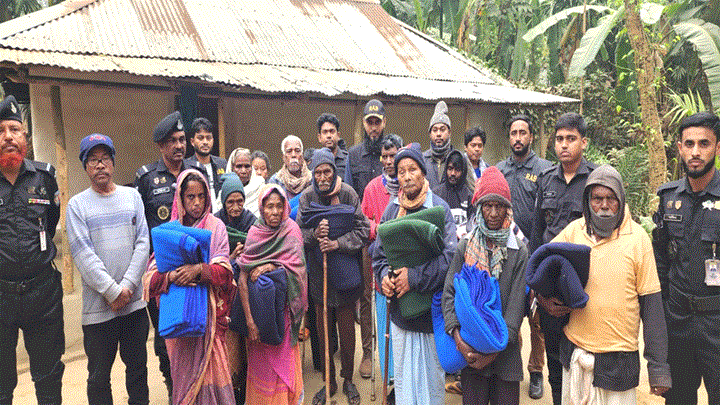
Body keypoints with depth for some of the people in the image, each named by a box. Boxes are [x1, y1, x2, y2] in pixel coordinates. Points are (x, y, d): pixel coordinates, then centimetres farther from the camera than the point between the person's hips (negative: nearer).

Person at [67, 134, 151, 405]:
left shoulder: (132, 196, 8)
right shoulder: (77, 204, 1)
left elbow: (143, 243, 1)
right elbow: (83, 254, -7)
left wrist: (128, 286, -9)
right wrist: (113, 291, -13)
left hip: (134, 302, 2)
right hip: (97, 306, -2)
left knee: (138, 369, 13)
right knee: (99, 377, 9)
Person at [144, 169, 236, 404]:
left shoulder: (216, 227, 2)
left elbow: (224, 271, -4)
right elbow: (152, 274, 1)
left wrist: (199, 269, -21)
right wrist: (170, 276, -19)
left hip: (208, 309, -1)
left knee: (209, 365, -3)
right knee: (183, 369, 6)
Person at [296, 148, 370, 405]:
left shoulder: (347, 194, -8)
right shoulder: (307, 197, -1)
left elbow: (363, 229, -8)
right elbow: (298, 232, 0)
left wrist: (338, 243, -19)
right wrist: (314, 234, -20)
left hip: (345, 269, -2)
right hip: (318, 271, 2)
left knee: (346, 328, 8)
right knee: (323, 329, 11)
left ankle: (348, 379, 29)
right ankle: (329, 381, 29)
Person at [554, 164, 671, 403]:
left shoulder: (638, 238, -6)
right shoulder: (574, 231, -1)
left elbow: (651, 305, -5)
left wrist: (658, 366, -5)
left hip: (620, 357, -2)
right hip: (576, 350, 3)